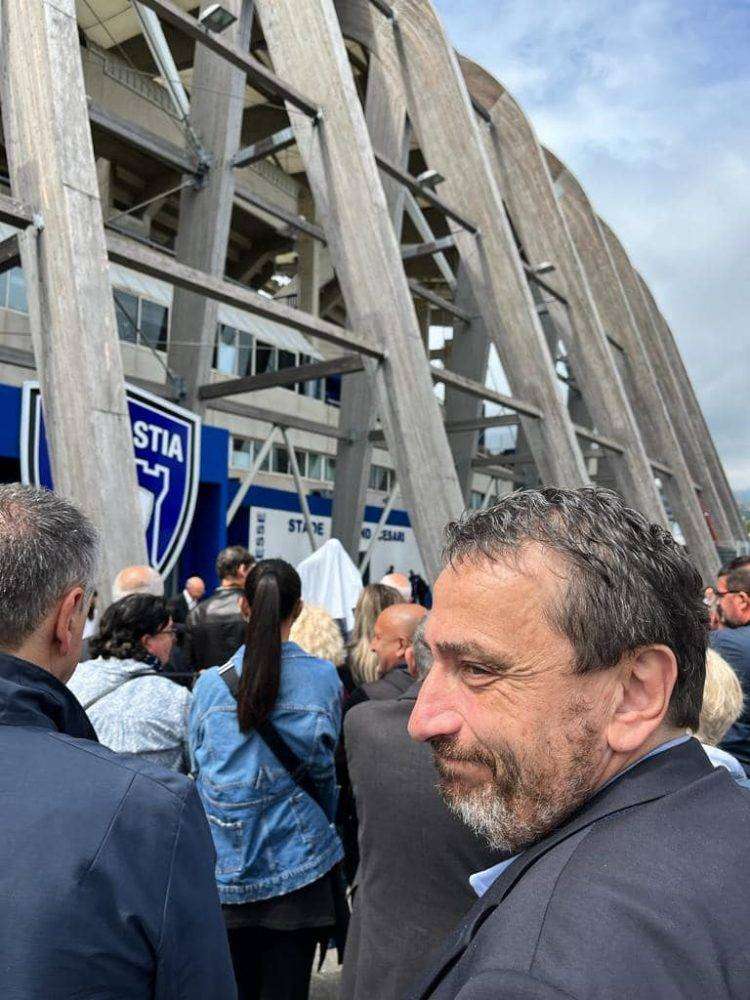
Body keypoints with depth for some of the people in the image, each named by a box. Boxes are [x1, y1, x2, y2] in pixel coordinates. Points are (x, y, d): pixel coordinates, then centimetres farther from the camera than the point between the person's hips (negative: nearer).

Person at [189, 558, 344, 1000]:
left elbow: (199, 769, 3)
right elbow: (324, 769, 0)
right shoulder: (323, 677, -11)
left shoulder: (211, 682, -9)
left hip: (227, 867, 1)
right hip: (297, 864, -1)